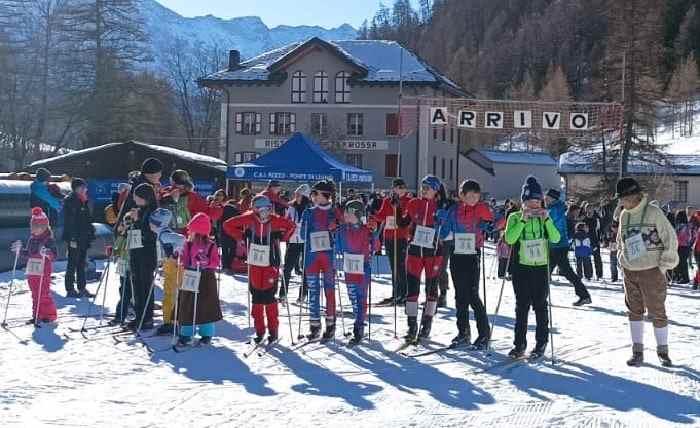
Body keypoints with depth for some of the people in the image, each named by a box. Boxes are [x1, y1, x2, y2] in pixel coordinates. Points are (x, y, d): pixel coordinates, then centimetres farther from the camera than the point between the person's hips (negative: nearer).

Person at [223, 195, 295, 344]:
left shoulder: (275, 220, -7)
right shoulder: (249, 218, -6)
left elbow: (291, 225, 9)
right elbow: (228, 225, 3)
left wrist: (281, 237, 0)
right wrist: (242, 236, -1)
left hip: (271, 264, -2)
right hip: (254, 263, 2)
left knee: (269, 296, -6)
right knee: (257, 296, 6)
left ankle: (273, 330, 6)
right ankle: (259, 330, 15)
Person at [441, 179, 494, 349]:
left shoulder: (482, 209, -2)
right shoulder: (454, 210, 4)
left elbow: (490, 223, 1)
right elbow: (445, 230, 10)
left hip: (473, 256, -3)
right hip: (456, 256, 3)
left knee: (472, 295, -9)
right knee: (460, 295, 8)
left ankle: (484, 332, 2)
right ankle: (463, 332, 17)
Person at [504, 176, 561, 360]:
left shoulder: (544, 217, 5)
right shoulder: (515, 218, 0)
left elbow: (556, 238, -8)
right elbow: (509, 239, -16)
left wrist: (547, 220, -18)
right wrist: (523, 220, -22)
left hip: (542, 267, 1)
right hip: (521, 268, -1)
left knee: (540, 305, 4)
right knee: (521, 306, 4)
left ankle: (541, 343, 13)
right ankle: (519, 344, 11)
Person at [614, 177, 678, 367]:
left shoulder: (653, 212, -11)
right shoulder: (624, 215, 6)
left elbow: (670, 237, -10)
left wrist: (665, 265, -10)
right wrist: (622, 258, 11)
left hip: (652, 271, -5)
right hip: (629, 272, 5)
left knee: (657, 312, 1)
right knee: (635, 312, 8)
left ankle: (662, 350, 14)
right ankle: (637, 350, 14)